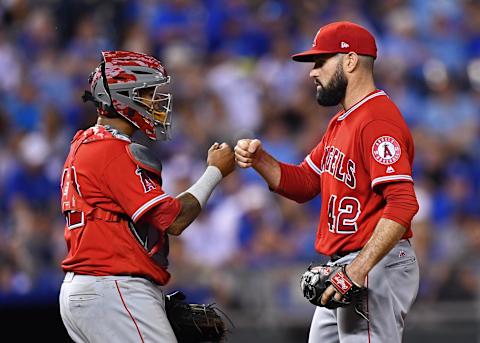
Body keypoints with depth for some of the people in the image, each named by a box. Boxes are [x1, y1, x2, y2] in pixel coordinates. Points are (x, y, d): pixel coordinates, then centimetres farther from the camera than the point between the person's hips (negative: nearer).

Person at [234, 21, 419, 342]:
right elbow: (303, 184, 21)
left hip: (376, 268, -11)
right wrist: (259, 159, 2)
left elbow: (402, 204, -26)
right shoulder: (341, 123, 18)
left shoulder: (378, 120, -17)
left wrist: (358, 270, -32)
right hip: (343, 268, 11)